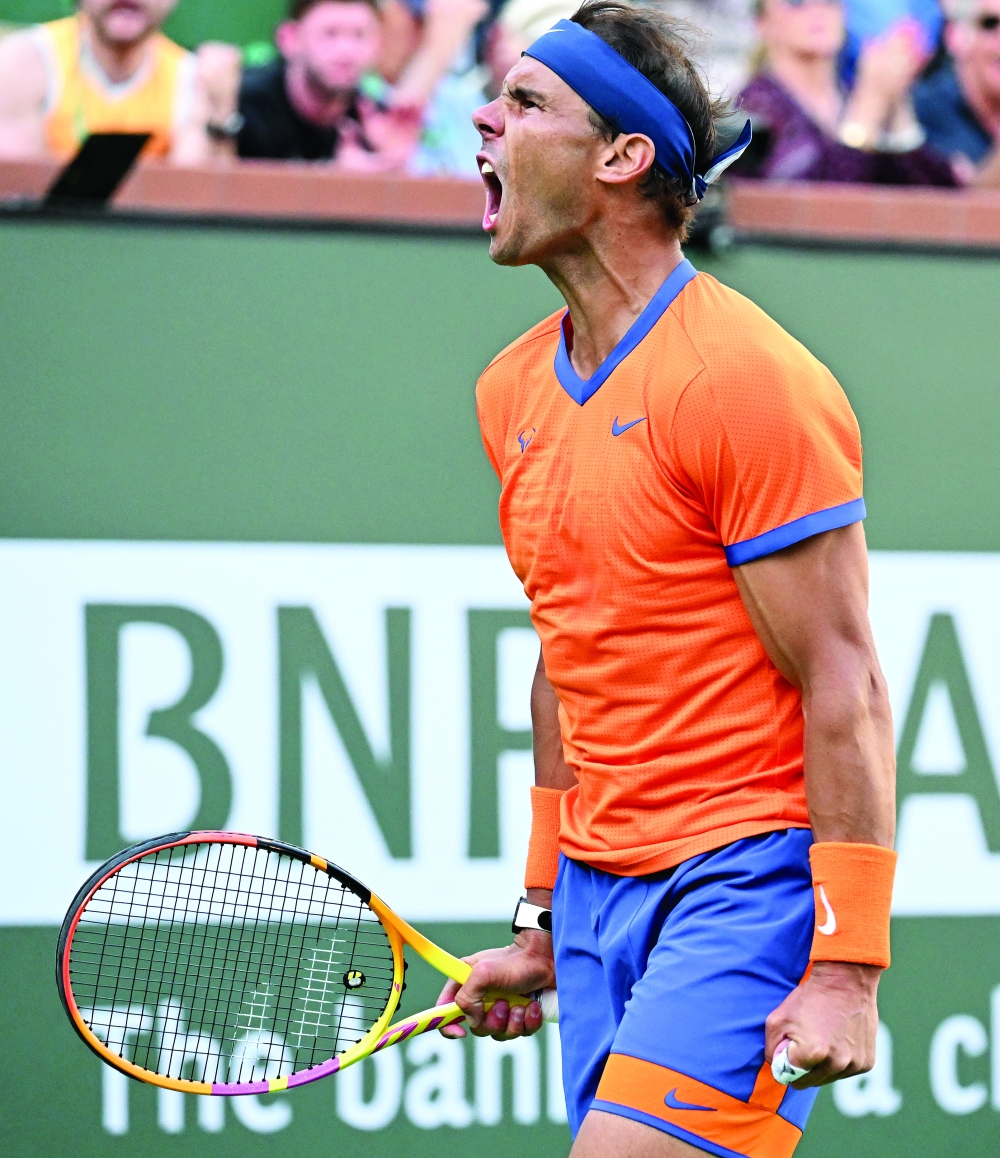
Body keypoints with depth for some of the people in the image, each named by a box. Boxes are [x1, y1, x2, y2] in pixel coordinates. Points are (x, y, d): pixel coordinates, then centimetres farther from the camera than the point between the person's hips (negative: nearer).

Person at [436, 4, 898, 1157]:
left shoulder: (747, 380, -13)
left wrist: (846, 970, -19)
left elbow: (844, 686, -15)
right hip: (601, 888, 8)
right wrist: (541, 921, 21)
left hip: (746, 878, -8)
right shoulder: (513, 390, 12)